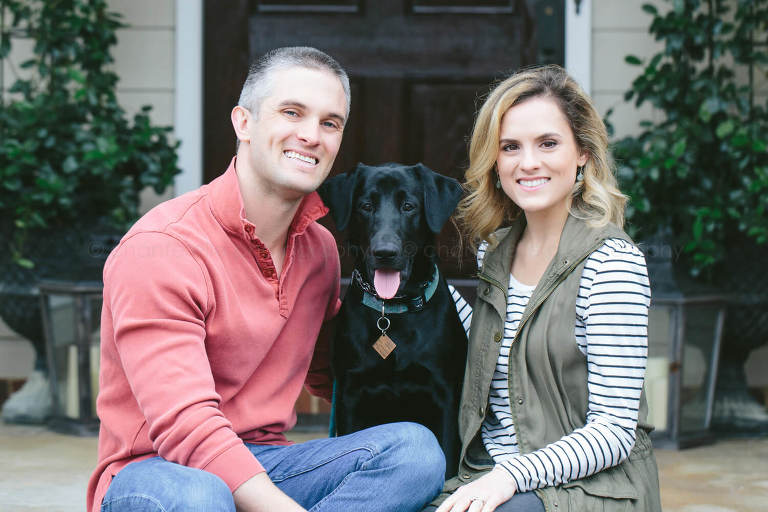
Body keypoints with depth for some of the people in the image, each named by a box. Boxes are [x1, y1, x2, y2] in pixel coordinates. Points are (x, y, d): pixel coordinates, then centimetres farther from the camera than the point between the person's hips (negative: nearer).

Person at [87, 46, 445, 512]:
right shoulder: (160, 248, -15)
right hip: (155, 470, -6)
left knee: (414, 448, -20)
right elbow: (186, 428, -25)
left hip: (263, 465, 7)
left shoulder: (319, 247, 9)